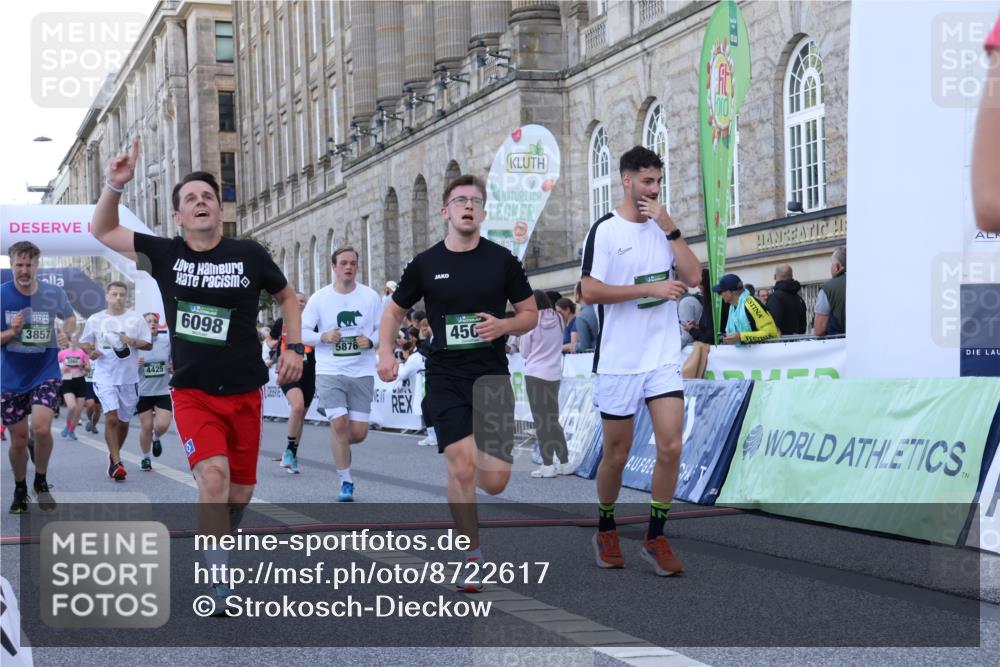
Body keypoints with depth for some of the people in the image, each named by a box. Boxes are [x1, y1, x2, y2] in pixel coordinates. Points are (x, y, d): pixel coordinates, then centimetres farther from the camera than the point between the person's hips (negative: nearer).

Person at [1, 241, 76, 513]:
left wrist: (65, 333, -3)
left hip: (46, 373, -1)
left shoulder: (54, 293, -6)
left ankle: (41, 483, 4)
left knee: (42, 428, -21)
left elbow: (70, 318, 16)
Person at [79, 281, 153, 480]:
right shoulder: (95, 320, 5)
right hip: (105, 377, -2)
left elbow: (149, 344, 4)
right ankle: (117, 463, -17)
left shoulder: (136, 319, 4)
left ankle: (113, 456, 34)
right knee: (111, 417, -17)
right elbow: (84, 342, 15)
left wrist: (133, 342, -15)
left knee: (123, 421, 12)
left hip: (129, 378, 2)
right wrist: (90, 352, -6)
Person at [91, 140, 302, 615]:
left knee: (239, 493, 8)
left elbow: (286, 296, 13)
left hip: (244, 393, 2)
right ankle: (220, 586, -15)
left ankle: (215, 546, 39)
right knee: (213, 476, -23)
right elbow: (102, 231, 5)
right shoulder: (165, 255, -3)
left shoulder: (249, 255, -3)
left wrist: (294, 348, 2)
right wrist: (116, 185, -10)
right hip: (193, 393, -2)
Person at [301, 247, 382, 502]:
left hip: (362, 373, 1)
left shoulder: (370, 296, 2)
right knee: (339, 423, -13)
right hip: (330, 372, -1)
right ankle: (346, 482, 2)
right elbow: (301, 331, 3)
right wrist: (323, 337, -15)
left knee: (358, 433, -2)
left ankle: (339, 445, 36)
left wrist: (371, 341, -13)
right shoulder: (319, 298, 0)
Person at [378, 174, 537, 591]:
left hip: (491, 376, 1)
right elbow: (393, 311, 15)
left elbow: (530, 314, 9)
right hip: (445, 378, -1)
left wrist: (503, 326, -13)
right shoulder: (425, 264, 2)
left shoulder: (502, 260, 2)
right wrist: (385, 352, -3)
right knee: (462, 469, -16)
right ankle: (473, 559, 0)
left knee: (495, 482, -6)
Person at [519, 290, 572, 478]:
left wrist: (520, 339, 15)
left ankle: (548, 465, -3)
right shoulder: (558, 320, 6)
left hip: (535, 374, -5)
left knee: (541, 420, -1)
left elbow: (525, 352, 0)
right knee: (553, 419, 13)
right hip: (554, 374, 5)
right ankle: (564, 463, 13)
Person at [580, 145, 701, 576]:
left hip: (663, 357, 4)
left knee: (671, 447, -8)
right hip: (618, 359, -4)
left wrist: (669, 227, -7)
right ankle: (605, 530, 28)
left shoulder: (664, 227, 11)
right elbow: (590, 292, -13)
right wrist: (651, 288, -16)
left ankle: (655, 538, 4)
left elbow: (693, 277, 0)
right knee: (617, 454, 6)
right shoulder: (605, 230, -5)